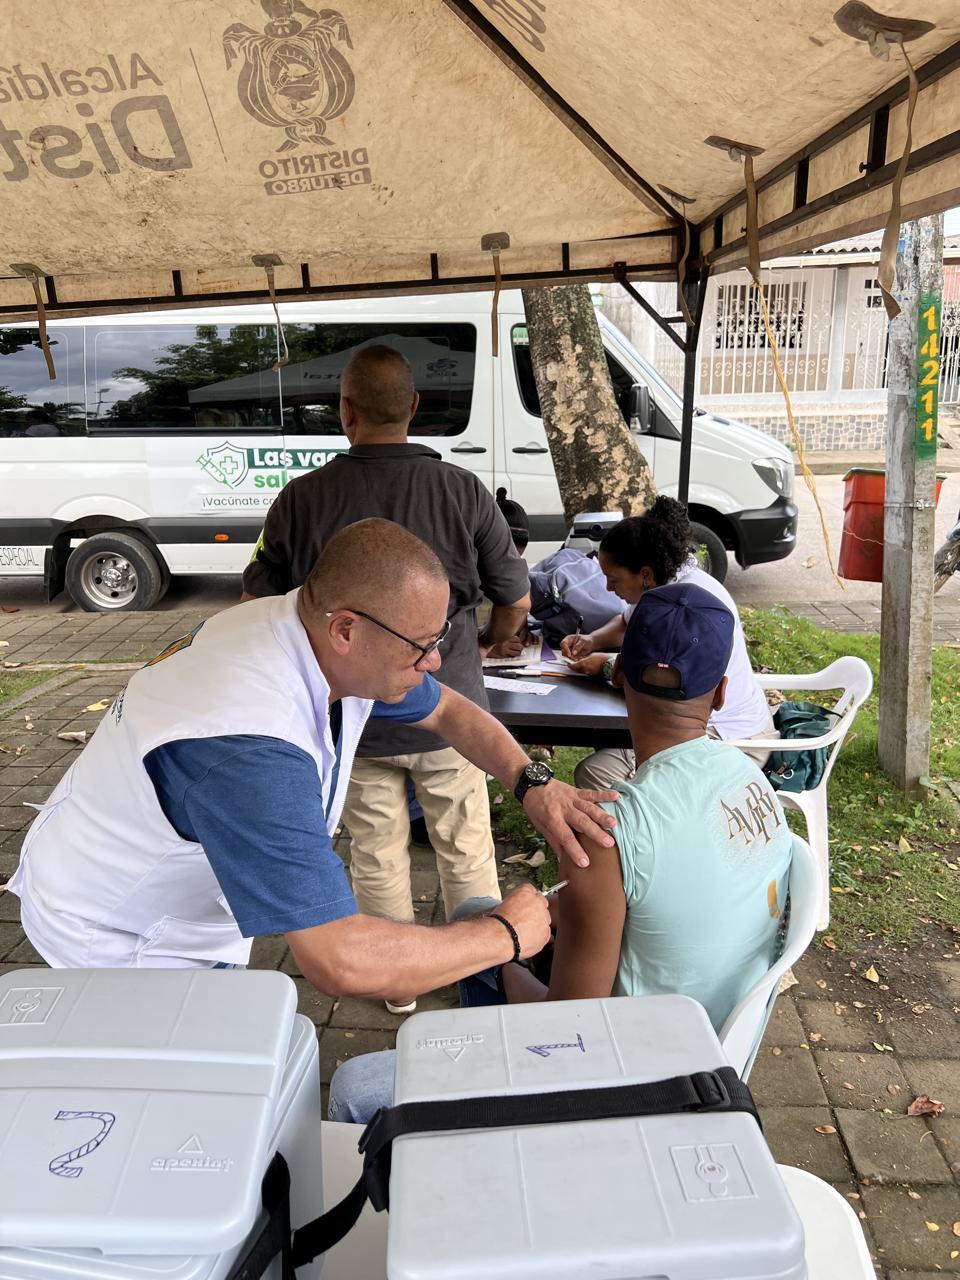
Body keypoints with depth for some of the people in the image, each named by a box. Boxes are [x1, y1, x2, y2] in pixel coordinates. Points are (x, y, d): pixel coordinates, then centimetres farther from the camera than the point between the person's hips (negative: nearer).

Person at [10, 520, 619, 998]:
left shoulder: (325, 636, -15)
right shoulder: (250, 749, -43)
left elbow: (449, 710, 3)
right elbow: (343, 963, -46)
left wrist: (532, 782, -15)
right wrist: (507, 934, -31)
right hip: (116, 938, -7)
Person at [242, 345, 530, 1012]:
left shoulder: (302, 499, -10)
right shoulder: (464, 490, -10)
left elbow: (258, 605, 0)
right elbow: (516, 601, -2)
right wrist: (487, 643, 20)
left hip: (352, 716, 1)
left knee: (377, 854, 18)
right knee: (466, 850, 17)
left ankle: (397, 982, 36)